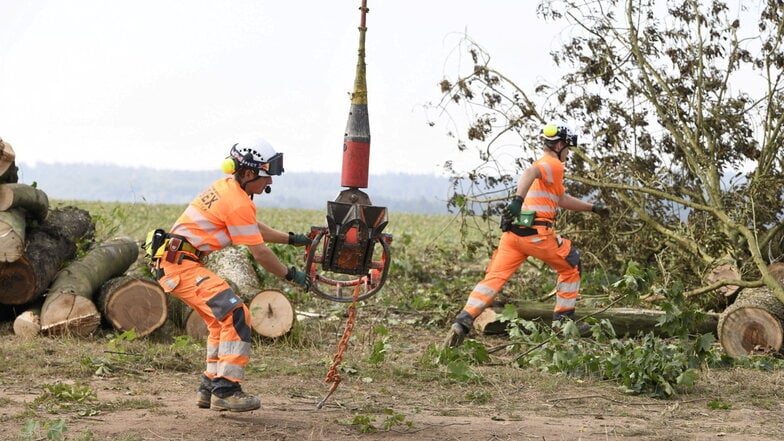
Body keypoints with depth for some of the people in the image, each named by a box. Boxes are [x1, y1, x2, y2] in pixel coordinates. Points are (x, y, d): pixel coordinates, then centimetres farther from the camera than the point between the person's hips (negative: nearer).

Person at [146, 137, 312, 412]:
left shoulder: (227, 188, 13)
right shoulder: (238, 202, -16)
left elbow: (256, 229, 28)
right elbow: (259, 253, -12)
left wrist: (292, 239, 27)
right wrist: (291, 275, 0)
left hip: (173, 260, 11)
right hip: (182, 264, -11)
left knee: (222, 322, 17)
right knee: (235, 316, -17)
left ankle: (210, 388, 22)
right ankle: (226, 390, -17)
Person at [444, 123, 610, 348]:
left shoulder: (542, 165, 29)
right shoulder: (553, 165, -1)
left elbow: (562, 199, 40)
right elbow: (529, 173, -24)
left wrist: (593, 208, 44)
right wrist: (519, 199, -39)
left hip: (512, 231, 8)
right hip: (536, 232, -8)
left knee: (495, 277, -2)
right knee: (571, 266, 15)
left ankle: (463, 321, -19)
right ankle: (564, 319, 20)